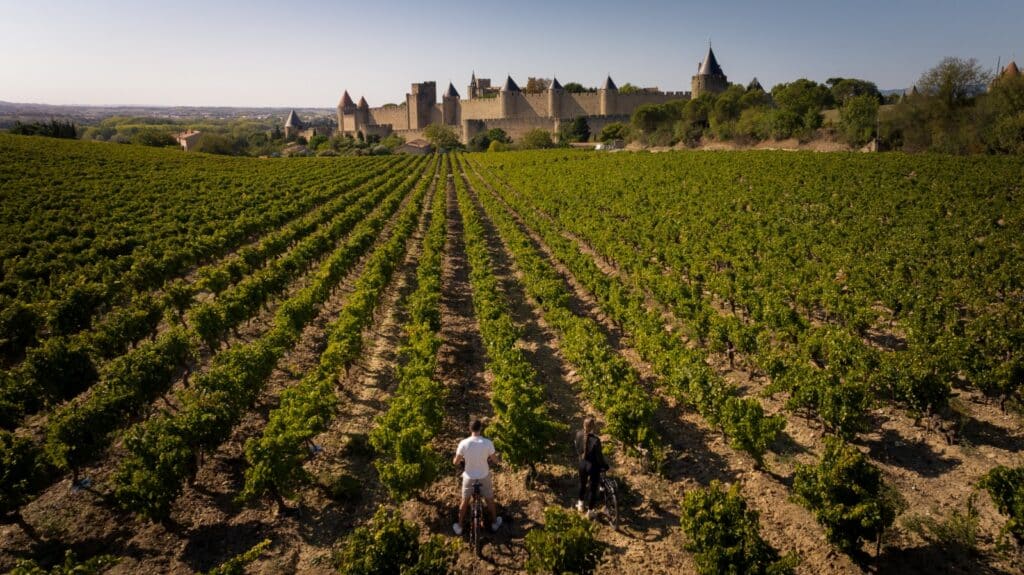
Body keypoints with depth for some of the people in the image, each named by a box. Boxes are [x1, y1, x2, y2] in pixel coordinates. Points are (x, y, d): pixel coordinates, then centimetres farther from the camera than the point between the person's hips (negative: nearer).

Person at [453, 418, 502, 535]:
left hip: (469, 477, 0)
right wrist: (499, 460, 14)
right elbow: (495, 460, -9)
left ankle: (459, 527, 34)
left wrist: (455, 459, 14)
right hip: (484, 477, 0)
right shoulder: (488, 443, -21)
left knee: (465, 502, 22)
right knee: (490, 500, 24)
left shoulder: (463, 443, -20)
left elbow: (455, 462, -9)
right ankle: (494, 523, 41)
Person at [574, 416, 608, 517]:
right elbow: (599, 456, -21)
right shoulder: (596, 440, -33)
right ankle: (590, 511, 32)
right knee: (593, 489, 17)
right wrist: (605, 466, -2)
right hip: (593, 466, -5)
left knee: (582, 484, 29)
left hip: (582, 464, 5)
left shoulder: (579, 434, -16)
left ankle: (580, 505, 48)